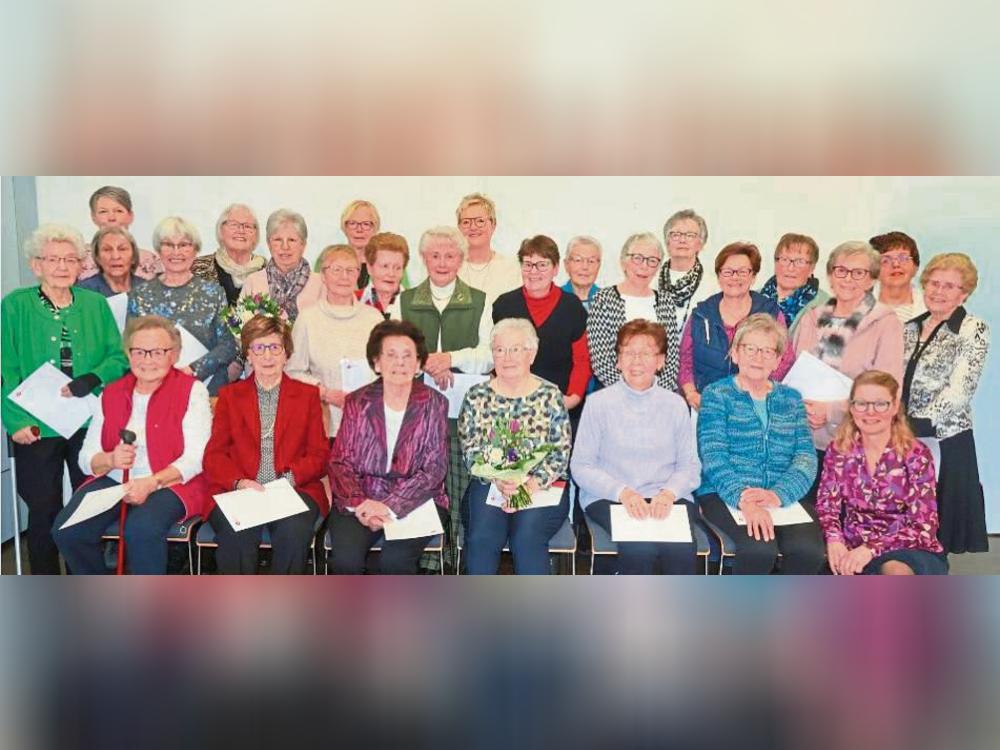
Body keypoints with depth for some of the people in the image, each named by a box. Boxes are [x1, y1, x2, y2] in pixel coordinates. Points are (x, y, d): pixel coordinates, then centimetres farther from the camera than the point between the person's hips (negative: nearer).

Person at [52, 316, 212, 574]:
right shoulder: (111, 394, 13)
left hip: (171, 484, -5)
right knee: (66, 530, -18)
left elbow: (196, 458, -10)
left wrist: (151, 483, -23)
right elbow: (86, 458, 8)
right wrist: (109, 460, -15)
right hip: (113, 482, 5)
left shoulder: (192, 390, -1)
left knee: (142, 528, -34)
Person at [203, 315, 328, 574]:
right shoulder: (229, 395, 19)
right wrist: (239, 482, -11)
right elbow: (214, 455, 10)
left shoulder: (308, 395, 16)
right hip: (238, 492, 1)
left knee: (294, 531, -32)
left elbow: (318, 455, 9)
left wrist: (290, 478, -11)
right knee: (235, 534, -31)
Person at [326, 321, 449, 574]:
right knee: (345, 558, -25)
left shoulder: (434, 404, 3)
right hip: (360, 501, 1)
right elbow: (339, 461, 4)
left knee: (395, 559, -27)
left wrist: (390, 506, -15)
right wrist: (360, 503, -14)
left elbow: (434, 469, -3)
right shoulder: (357, 402, 8)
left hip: (416, 502, -1)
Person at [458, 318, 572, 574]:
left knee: (527, 536, -28)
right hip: (488, 485, 1)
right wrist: (499, 481, -15)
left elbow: (561, 454, 0)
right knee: (482, 537, -26)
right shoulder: (477, 396, 9)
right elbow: (470, 452, 3)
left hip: (542, 488, -1)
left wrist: (531, 484, -16)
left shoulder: (550, 396, 6)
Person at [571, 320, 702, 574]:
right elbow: (581, 466, 0)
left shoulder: (675, 405, 11)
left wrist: (669, 492, -13)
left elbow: (690, 465, 7)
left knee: (680, 548, -28)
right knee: (639, 548, -30)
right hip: (608, 498, -2)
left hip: (666, 499, 2)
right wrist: (622, 492, -14)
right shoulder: (598, 403, 4)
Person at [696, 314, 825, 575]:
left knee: (808, 550, -25)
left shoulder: (791, 399, 17)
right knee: (759, 549, -29)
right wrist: (743, 499, -24)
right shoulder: (716, 395, 6)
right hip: (725, 496, -3)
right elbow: (714, 457, -7)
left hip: (784, 498, 3)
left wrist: (779, 494, -16)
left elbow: (806, 456, 4)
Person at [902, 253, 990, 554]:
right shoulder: (911, 328, 13)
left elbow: (958, 392, -14)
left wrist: (919, 425, -20)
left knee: (933, 538, 0)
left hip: (944, 442, -5)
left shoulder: (974, 331, -4)